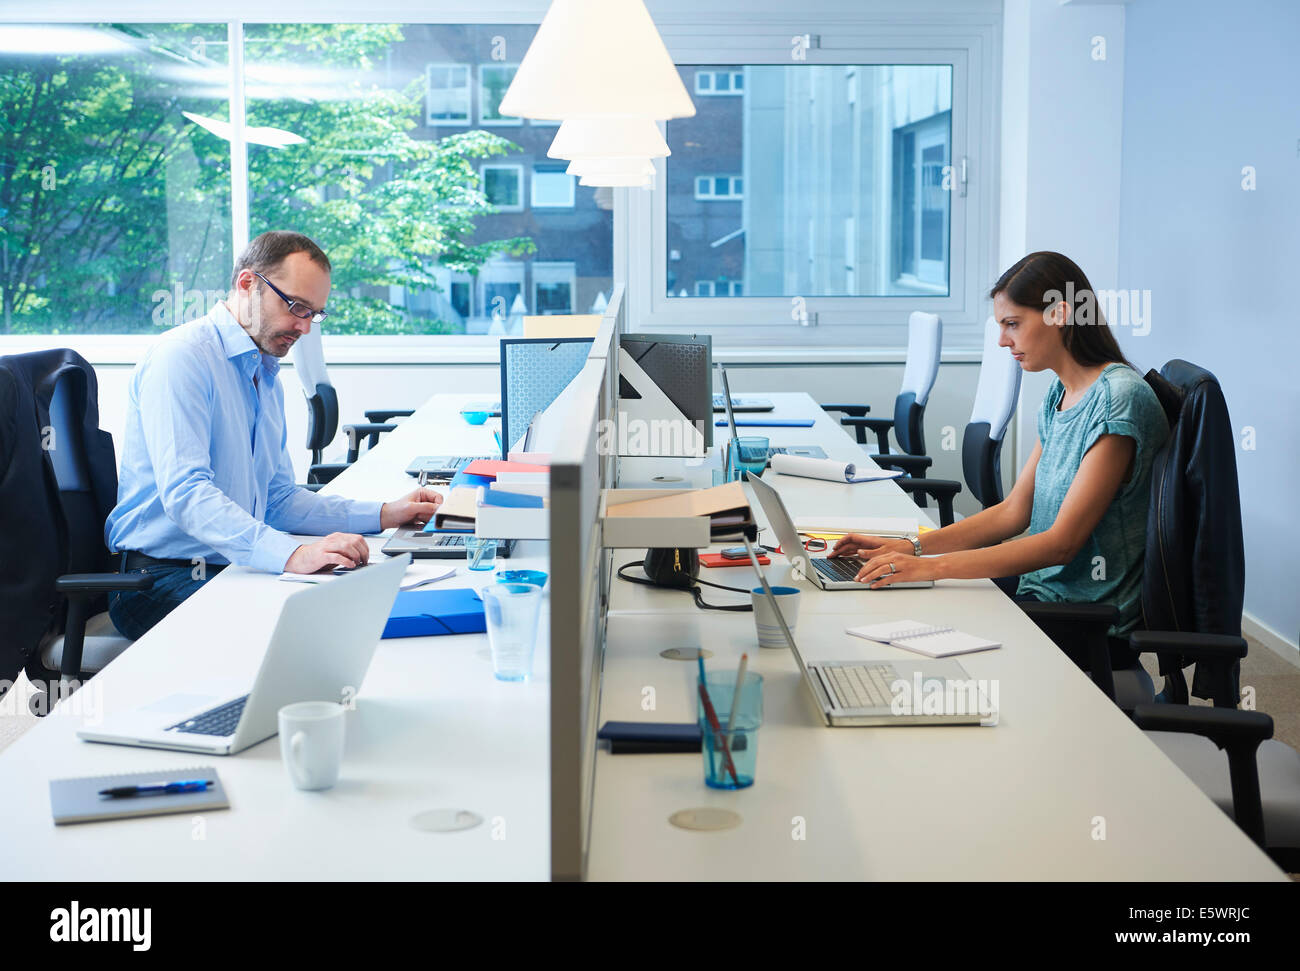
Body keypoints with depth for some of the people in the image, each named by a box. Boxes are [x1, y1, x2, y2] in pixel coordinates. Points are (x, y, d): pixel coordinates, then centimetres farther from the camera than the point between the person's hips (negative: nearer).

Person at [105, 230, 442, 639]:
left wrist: (382, 515, 10)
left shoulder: (267, 378, 20)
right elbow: (184, 493, -26)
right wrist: (291, 554, -38)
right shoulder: (181, 356, -12)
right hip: (167, 579, -9)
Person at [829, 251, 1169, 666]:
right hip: (1043, 586, 8)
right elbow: (1014, 511, 11)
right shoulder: (1060, 394, 10)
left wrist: (933, 567, -27)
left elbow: (1062, 542, -24)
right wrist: (910, 549, 0)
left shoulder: (1119, 397, -19)